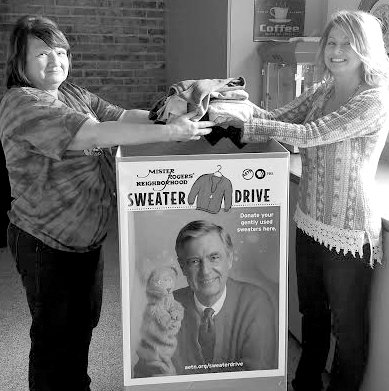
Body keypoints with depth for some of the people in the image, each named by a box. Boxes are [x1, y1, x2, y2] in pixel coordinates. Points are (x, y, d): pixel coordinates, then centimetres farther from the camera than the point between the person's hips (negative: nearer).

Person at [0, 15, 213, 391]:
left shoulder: (74, 94, 7)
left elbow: (120, 115, 2)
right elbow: (93, 135, -32)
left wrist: (173, 116, -13)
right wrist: (168, 131, -34)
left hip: (86, 237, 9)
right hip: (47, 246, -8)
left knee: (84, 321, 23)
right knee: (55, 336, 8)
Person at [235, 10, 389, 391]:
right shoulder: (322, 91, 4)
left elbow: (309, 134, -26)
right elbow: (277, 118, -2)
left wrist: (239, 120, -27)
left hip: (348, 233, -7)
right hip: (309, 222, 7)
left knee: (347, 324, 13)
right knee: (311, 313, 24)